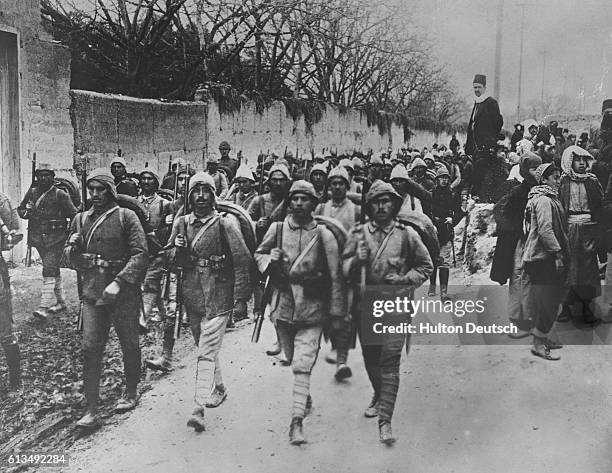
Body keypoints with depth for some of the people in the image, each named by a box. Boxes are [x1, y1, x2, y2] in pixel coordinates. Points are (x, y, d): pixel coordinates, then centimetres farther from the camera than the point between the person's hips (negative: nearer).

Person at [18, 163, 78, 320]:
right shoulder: (31, 192, 7)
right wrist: (26, 213, -4)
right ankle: (60, 302, 27)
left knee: (49, 271, -13)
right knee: (53, 270, 16)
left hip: (55, 238, -5)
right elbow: (20, 209, 18)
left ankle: (44, 307, -17)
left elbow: (74, 215, -4)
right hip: (38, 239, 5)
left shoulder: (60, 194, -6)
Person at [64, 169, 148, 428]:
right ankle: (91, 410, 5)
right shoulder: (80, 219, 10)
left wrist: (118, 282, -23)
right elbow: (69, 256, 15)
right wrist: (72, 248, -10)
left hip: (124, 293, -3)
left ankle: (131, 392, 33)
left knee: (129, 344, 11)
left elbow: (140, 254, -12)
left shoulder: (126, 217, -5)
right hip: (92, 293, 3)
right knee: (90, 348, -1)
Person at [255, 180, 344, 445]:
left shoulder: (324, 235, -5)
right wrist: (269, 259, -12)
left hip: (312, 309, -3)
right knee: (292, 359, 19)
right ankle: (305, 396, 44)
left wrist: (337, 313, -3)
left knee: (302, 365, -9)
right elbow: (258, 255, 12)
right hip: (282, 305, 3)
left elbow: (335, 276, -2)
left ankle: (297, 419, -7)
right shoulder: (276, 229, 1)